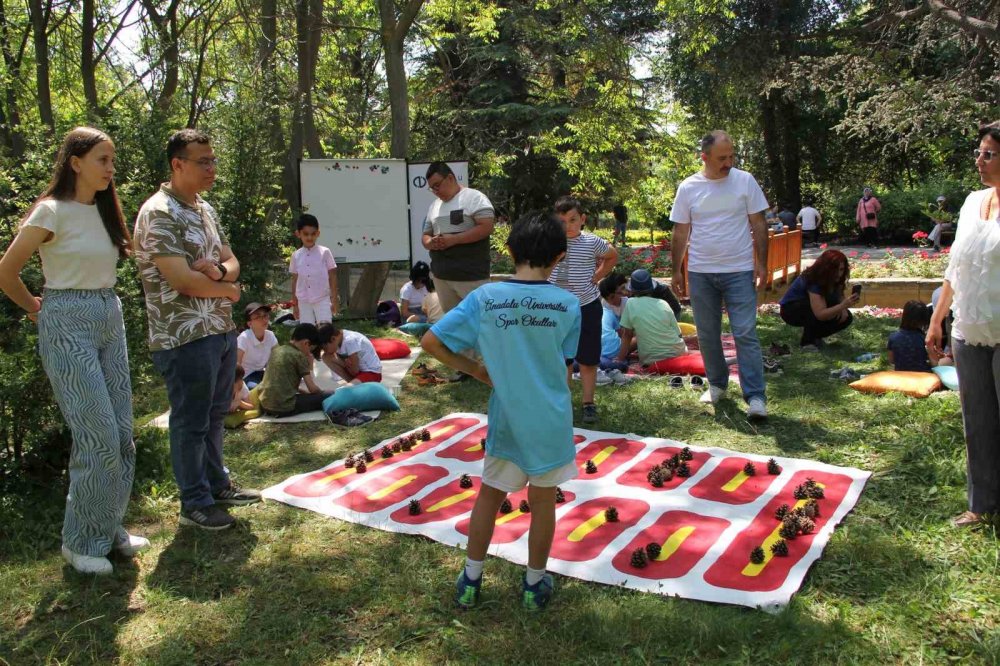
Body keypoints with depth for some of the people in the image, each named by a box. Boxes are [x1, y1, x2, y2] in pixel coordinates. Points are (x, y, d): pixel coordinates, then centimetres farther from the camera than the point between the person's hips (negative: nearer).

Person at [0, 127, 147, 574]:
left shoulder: (103, 210, 11)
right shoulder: (51, 211, -12)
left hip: (110, 320, 7)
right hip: (68, 325, -7)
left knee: (122, 434, 8)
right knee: (99, 437, -9)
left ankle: (109, 529, 22)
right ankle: (82, 542, 8)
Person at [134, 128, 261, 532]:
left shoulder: (205, 209, 12)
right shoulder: (158, 214, -16)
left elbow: (232, 262, 13)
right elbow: (181, 279, -23)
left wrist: (218, 271, -11)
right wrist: (228, 289, -7)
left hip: (221, 330, 9)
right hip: (184, 337, -9)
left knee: (215, 414, 19)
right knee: (190, 422, 3)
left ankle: (217, 484, 34)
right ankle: (195, 504, 16)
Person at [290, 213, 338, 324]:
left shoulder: (325, 252, -4)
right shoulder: (296, 255, 4)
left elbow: (332, 277, -1)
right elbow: (295, 280, 10)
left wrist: (334, 300, -3)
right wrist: (294, 304, 9)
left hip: (322, 300, -3)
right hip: (304, 302, 3)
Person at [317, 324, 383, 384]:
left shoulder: (350, 341, -28)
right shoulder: (338, 338, -3)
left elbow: (355, 371, -22)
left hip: (372, 373, -9)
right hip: (357, 370, 9)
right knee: (326, 357, -3)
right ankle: (351, 382, 1)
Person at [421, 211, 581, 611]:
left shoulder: (484, 298, -9)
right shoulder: (568, 304, -9)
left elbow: (431, 342, -8)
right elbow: (565, 364, -1)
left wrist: (479, 372, 0)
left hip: (505, 419, 1)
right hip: (552, 421, 0)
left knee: (489, 494, 18)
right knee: (543, 500, 15)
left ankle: (470, 581, 29)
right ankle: (534, 585, 30)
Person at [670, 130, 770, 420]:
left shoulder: (745, 181, -2)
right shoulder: (688, 187, 1)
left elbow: (759, 225, 2)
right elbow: (681, 233, 6)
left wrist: (762, 263, -4)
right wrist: (677, 270, 6)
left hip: (739, 271, -2)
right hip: (700, 273, 2)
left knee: (746, 334, -6)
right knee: (707, 334, 11)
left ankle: (755, 396, -4)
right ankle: (717, 383, 29)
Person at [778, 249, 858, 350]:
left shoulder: (834, 279, -13)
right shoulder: (813, 280, -35)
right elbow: (821, 314, -43)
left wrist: (842, 309, -18)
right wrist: (843, 305, -56)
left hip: (809, 312, 7)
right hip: (790, 310, -7)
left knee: (846, 318, -11)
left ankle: (814, 336, 7)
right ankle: (807, 341, -20)